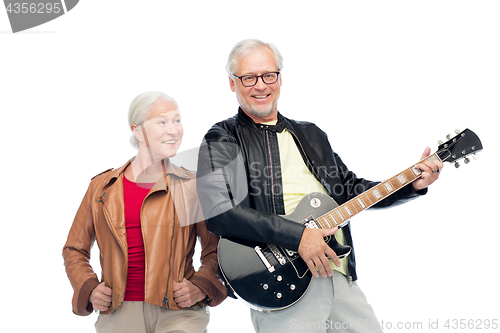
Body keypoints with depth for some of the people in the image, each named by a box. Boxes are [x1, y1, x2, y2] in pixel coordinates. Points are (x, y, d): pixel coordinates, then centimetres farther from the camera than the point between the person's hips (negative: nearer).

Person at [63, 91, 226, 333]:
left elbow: (217, 250, 10)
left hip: (178, 312, 0)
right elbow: (74, 250, 19)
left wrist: (200, 287, -6)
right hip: (119, 311, 1)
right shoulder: (101, 187, 10)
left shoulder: (193, 186, 6)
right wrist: (89, 289, 3)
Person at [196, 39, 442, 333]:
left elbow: (350, 189, 22)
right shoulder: (222, 141, -3)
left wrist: (412, 185, 8)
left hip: (342, 276, 6)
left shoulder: (311, 135, 18)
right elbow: (218, 211, -18)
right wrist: (298, 236, -22)